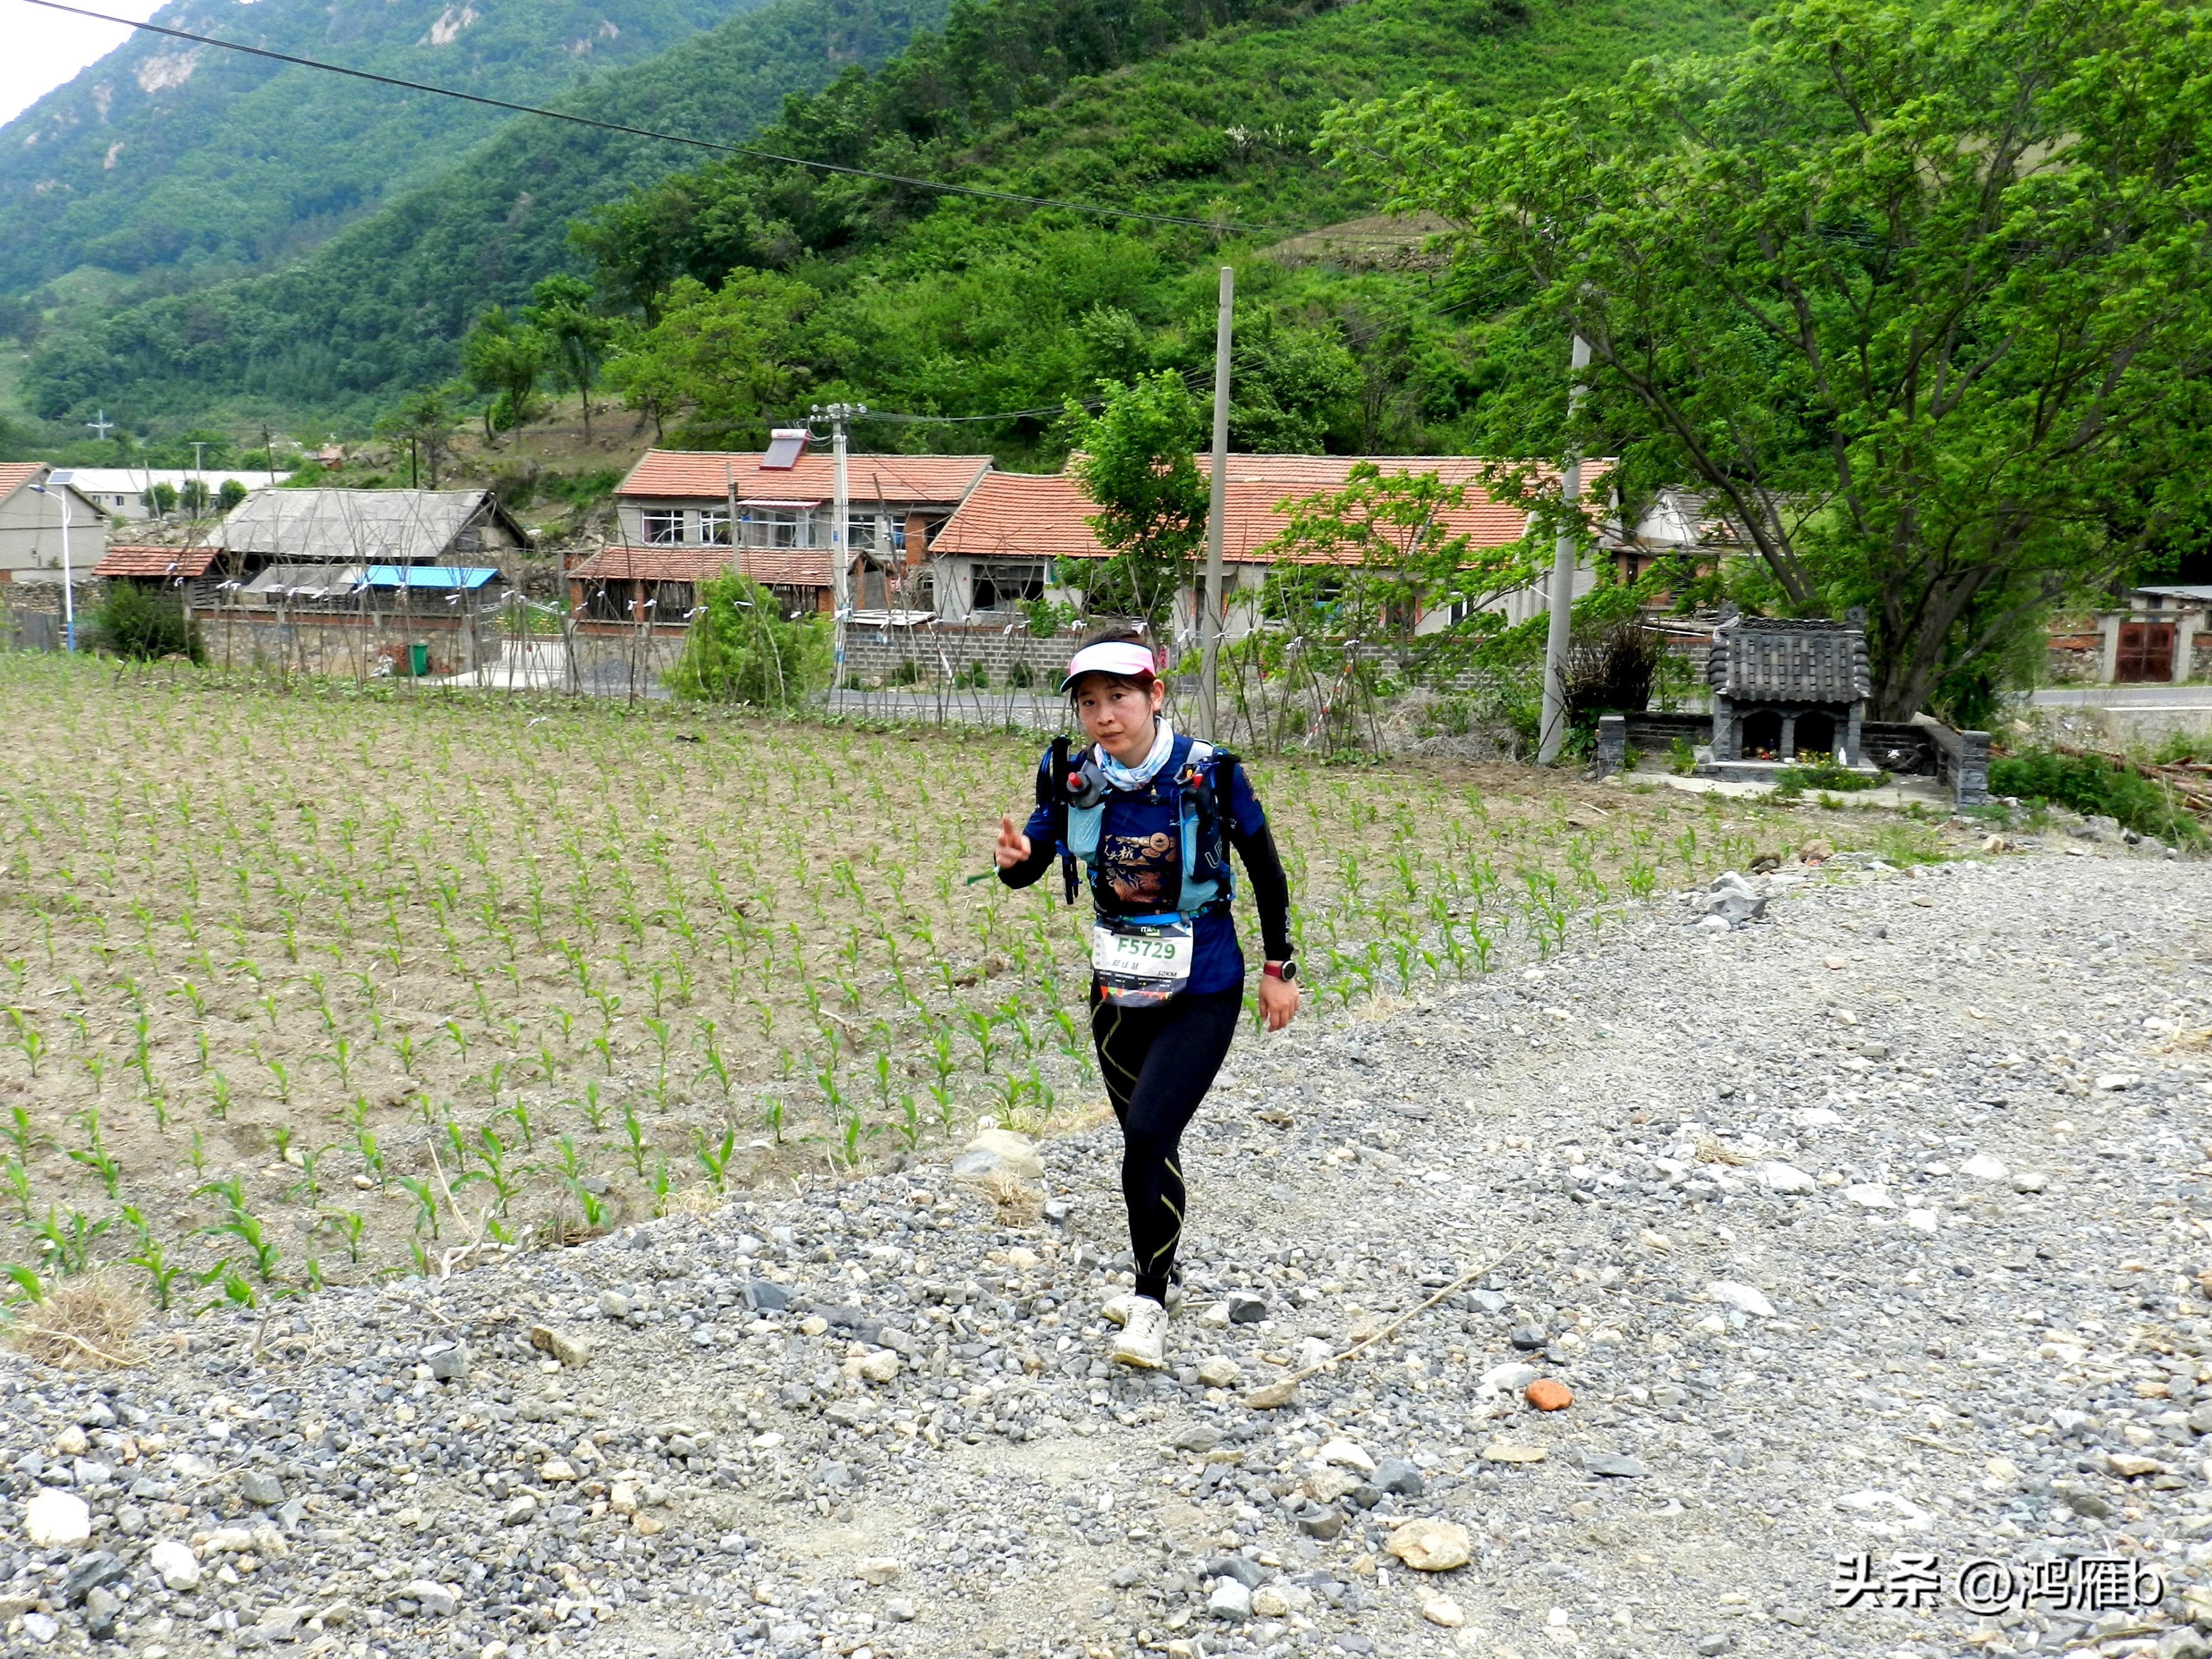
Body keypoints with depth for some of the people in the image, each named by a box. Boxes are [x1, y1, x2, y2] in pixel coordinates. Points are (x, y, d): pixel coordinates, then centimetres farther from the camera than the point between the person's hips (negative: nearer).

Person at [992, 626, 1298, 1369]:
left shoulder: (1210, 774, -18)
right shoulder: (1071, 776, -9)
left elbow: (1266, 870, -4)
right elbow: (1029, 865, 3)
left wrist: (1279, 968, 1)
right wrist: (1013, 858, -21)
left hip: (1202, 994, -4)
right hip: (1118, 991, 4)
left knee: (1149, 1135, -16)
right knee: (1143, 1141, 18)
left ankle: (1150, 1305, 2)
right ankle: (1157, 1274, 41)